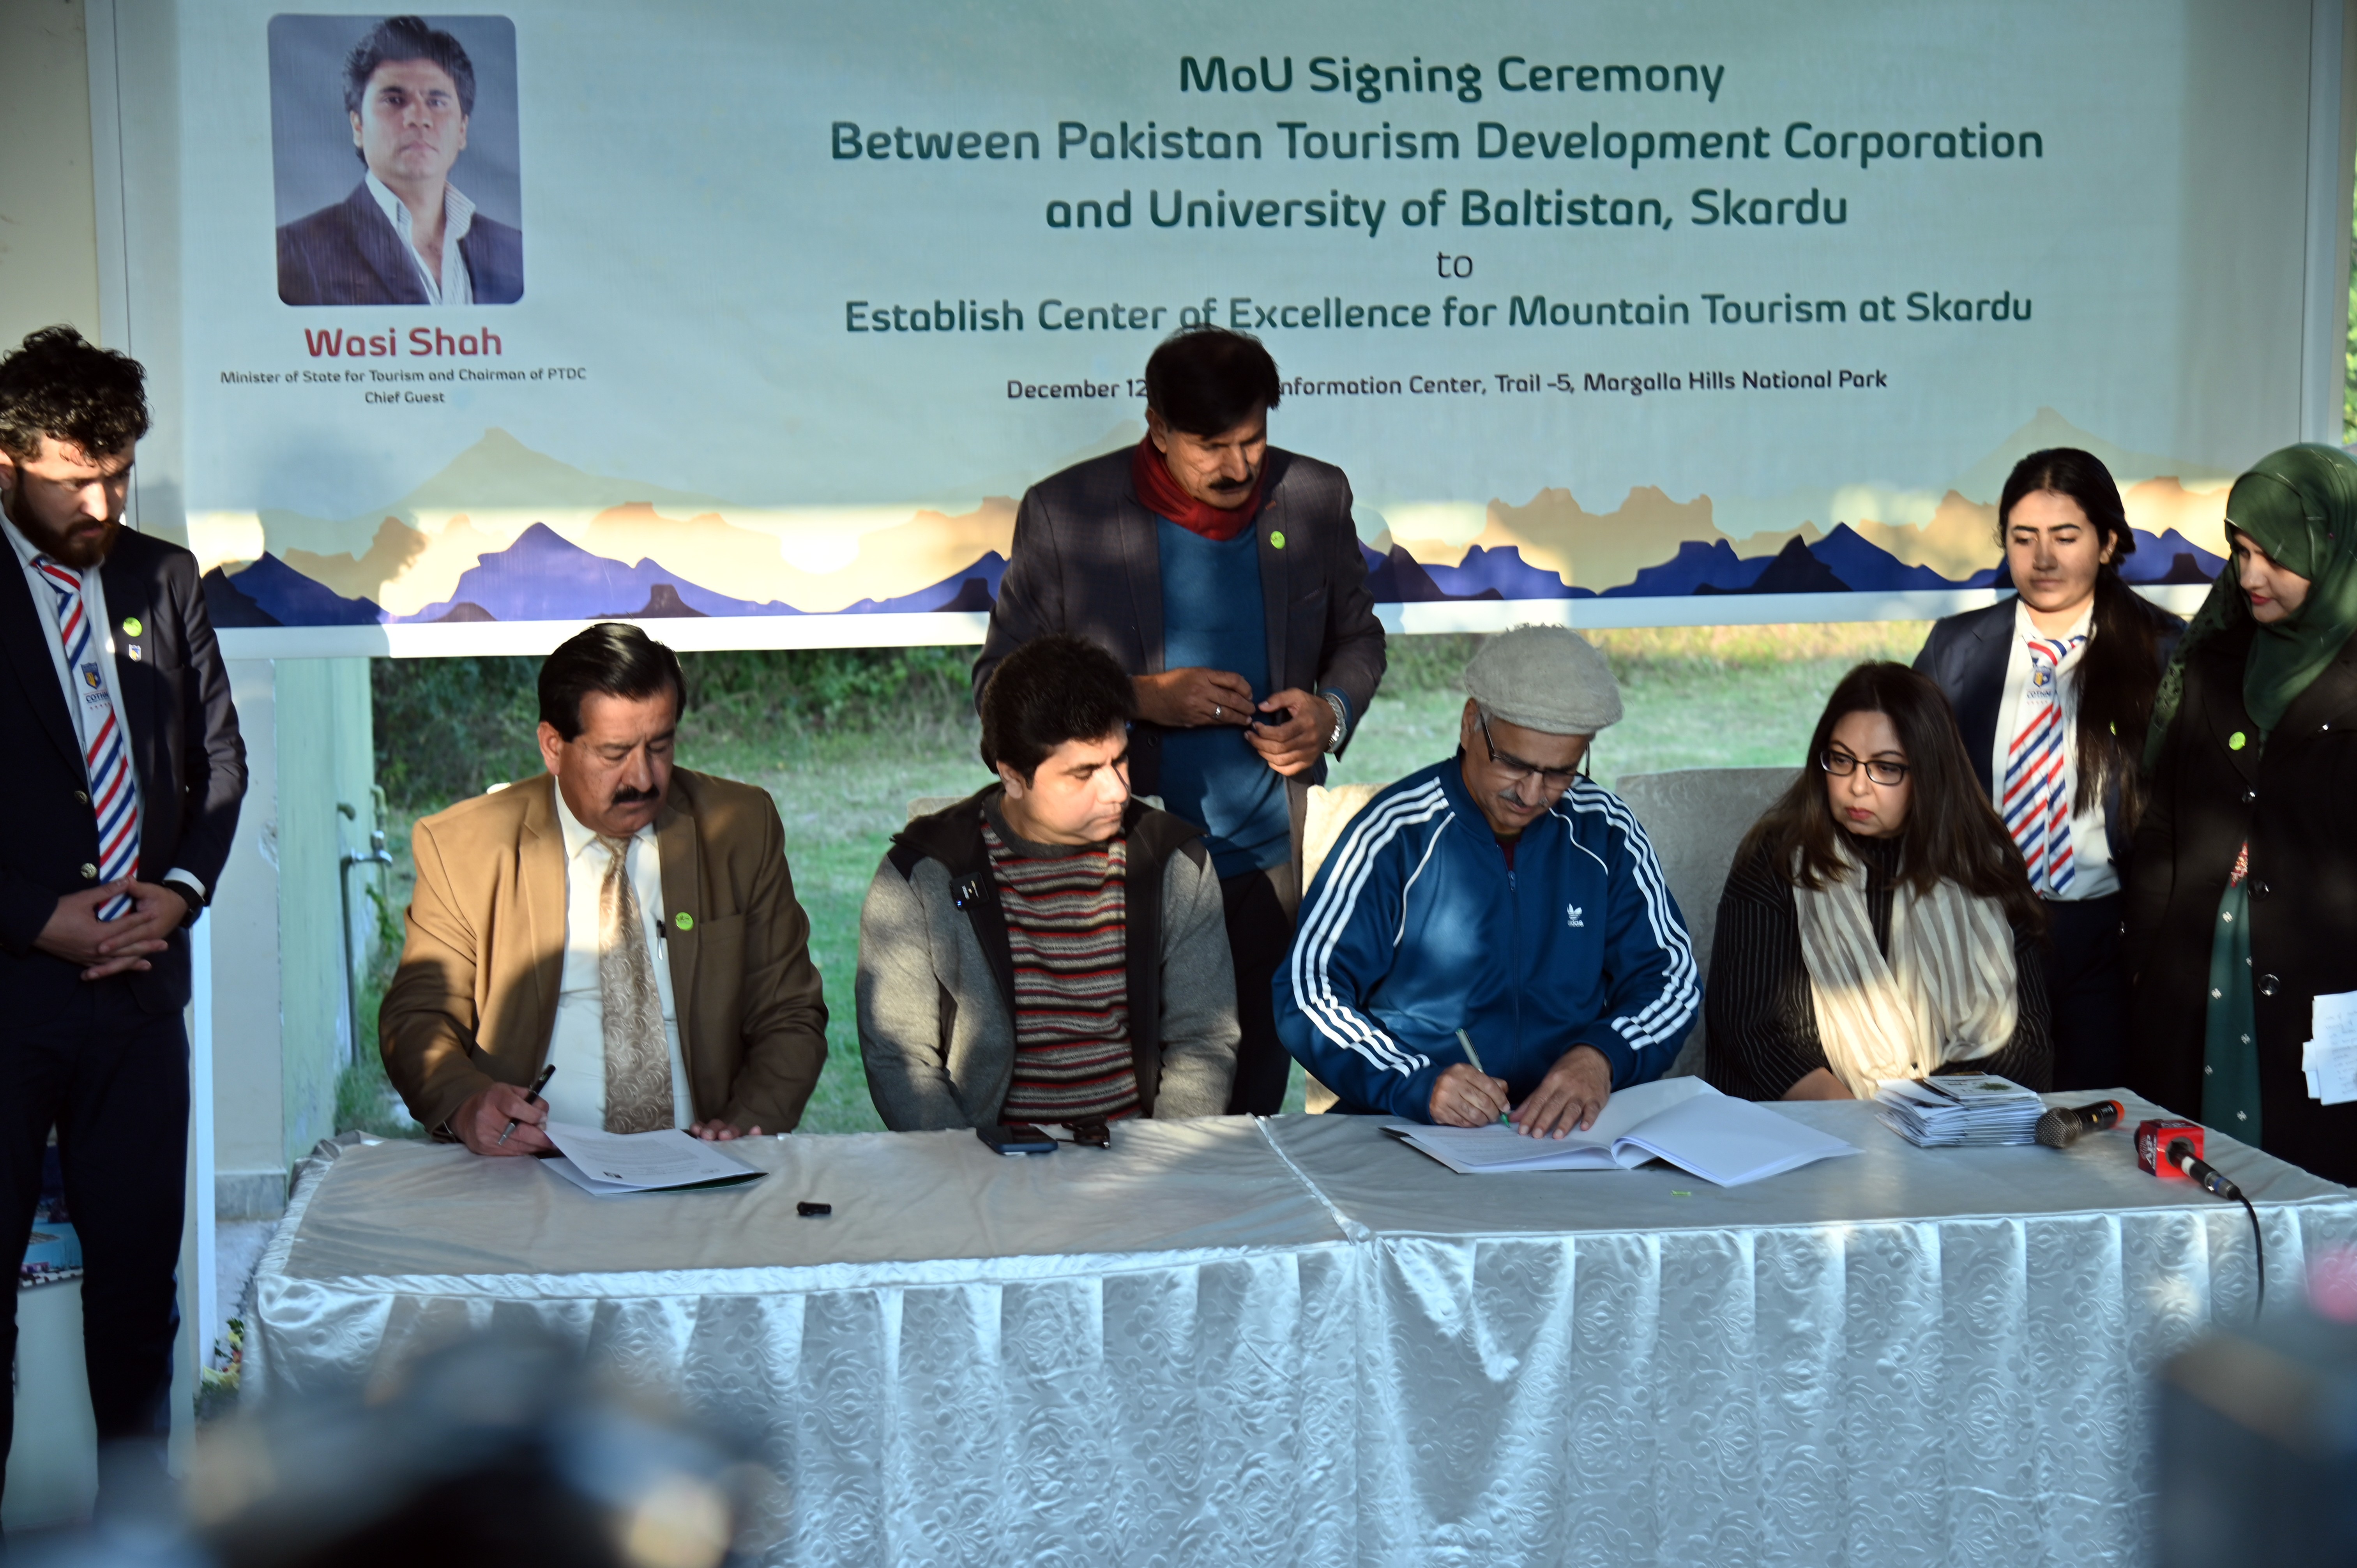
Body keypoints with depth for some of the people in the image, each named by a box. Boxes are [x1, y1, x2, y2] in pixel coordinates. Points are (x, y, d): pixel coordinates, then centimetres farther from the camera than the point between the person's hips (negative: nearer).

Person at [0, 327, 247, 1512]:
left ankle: (138, 1504, 21)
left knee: (139, 1272, 10)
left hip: (142, 983, 4)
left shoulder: (163, 579, 9)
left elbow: (220, 755, 14)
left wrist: (183, 888, -1)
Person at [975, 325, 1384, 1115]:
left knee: (1254, 1094, 7)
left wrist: (1332, 711, -4)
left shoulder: (1316, 498, 3)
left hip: (1269, 863, 2)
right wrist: (1144, 697, -15)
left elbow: (1358, 636, 19)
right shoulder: (1064, 513, -5)